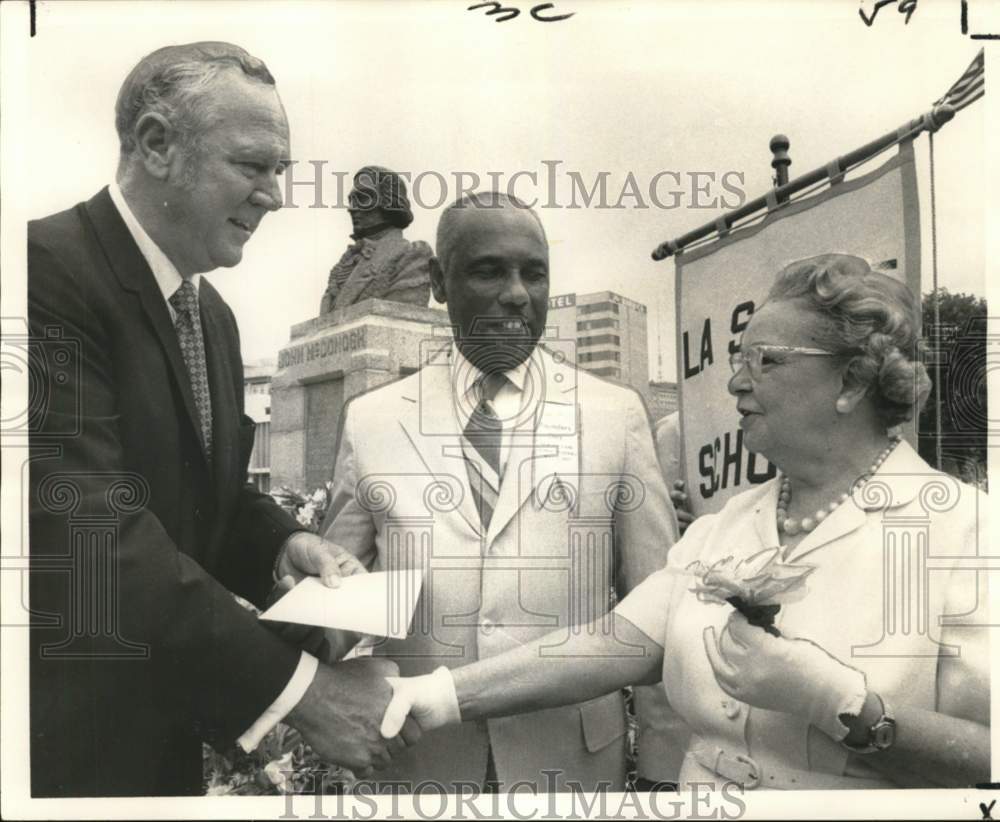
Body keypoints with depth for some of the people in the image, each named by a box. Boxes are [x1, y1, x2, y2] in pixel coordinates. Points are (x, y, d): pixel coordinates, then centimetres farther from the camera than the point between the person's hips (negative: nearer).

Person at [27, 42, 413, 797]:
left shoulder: (212, 312, 8)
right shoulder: (47, 270, -20)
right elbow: (90, 534, -28)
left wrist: (282, 543, -7)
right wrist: (297, 686, -26)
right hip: (68, 738, -8)